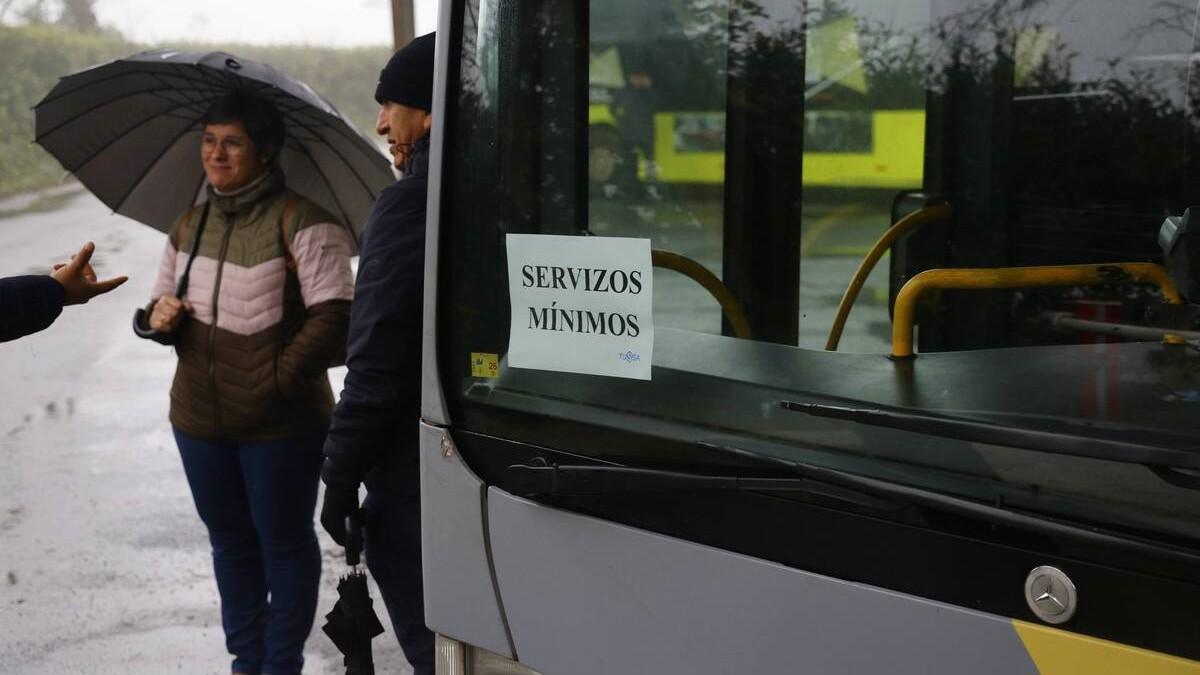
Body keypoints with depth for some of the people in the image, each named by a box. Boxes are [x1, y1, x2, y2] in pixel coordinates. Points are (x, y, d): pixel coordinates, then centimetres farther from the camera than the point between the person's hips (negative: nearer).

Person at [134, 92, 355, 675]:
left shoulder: (299, 222, -12)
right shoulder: (190, 226, 10)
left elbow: (332, 315, -18)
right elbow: (162, 305, 19)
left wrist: (281, 377, -20)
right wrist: (156, 318, -4)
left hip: (280, 423, -6)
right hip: (200, 419, 7)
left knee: (284, 543, 8)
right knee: (230, 542, 18)